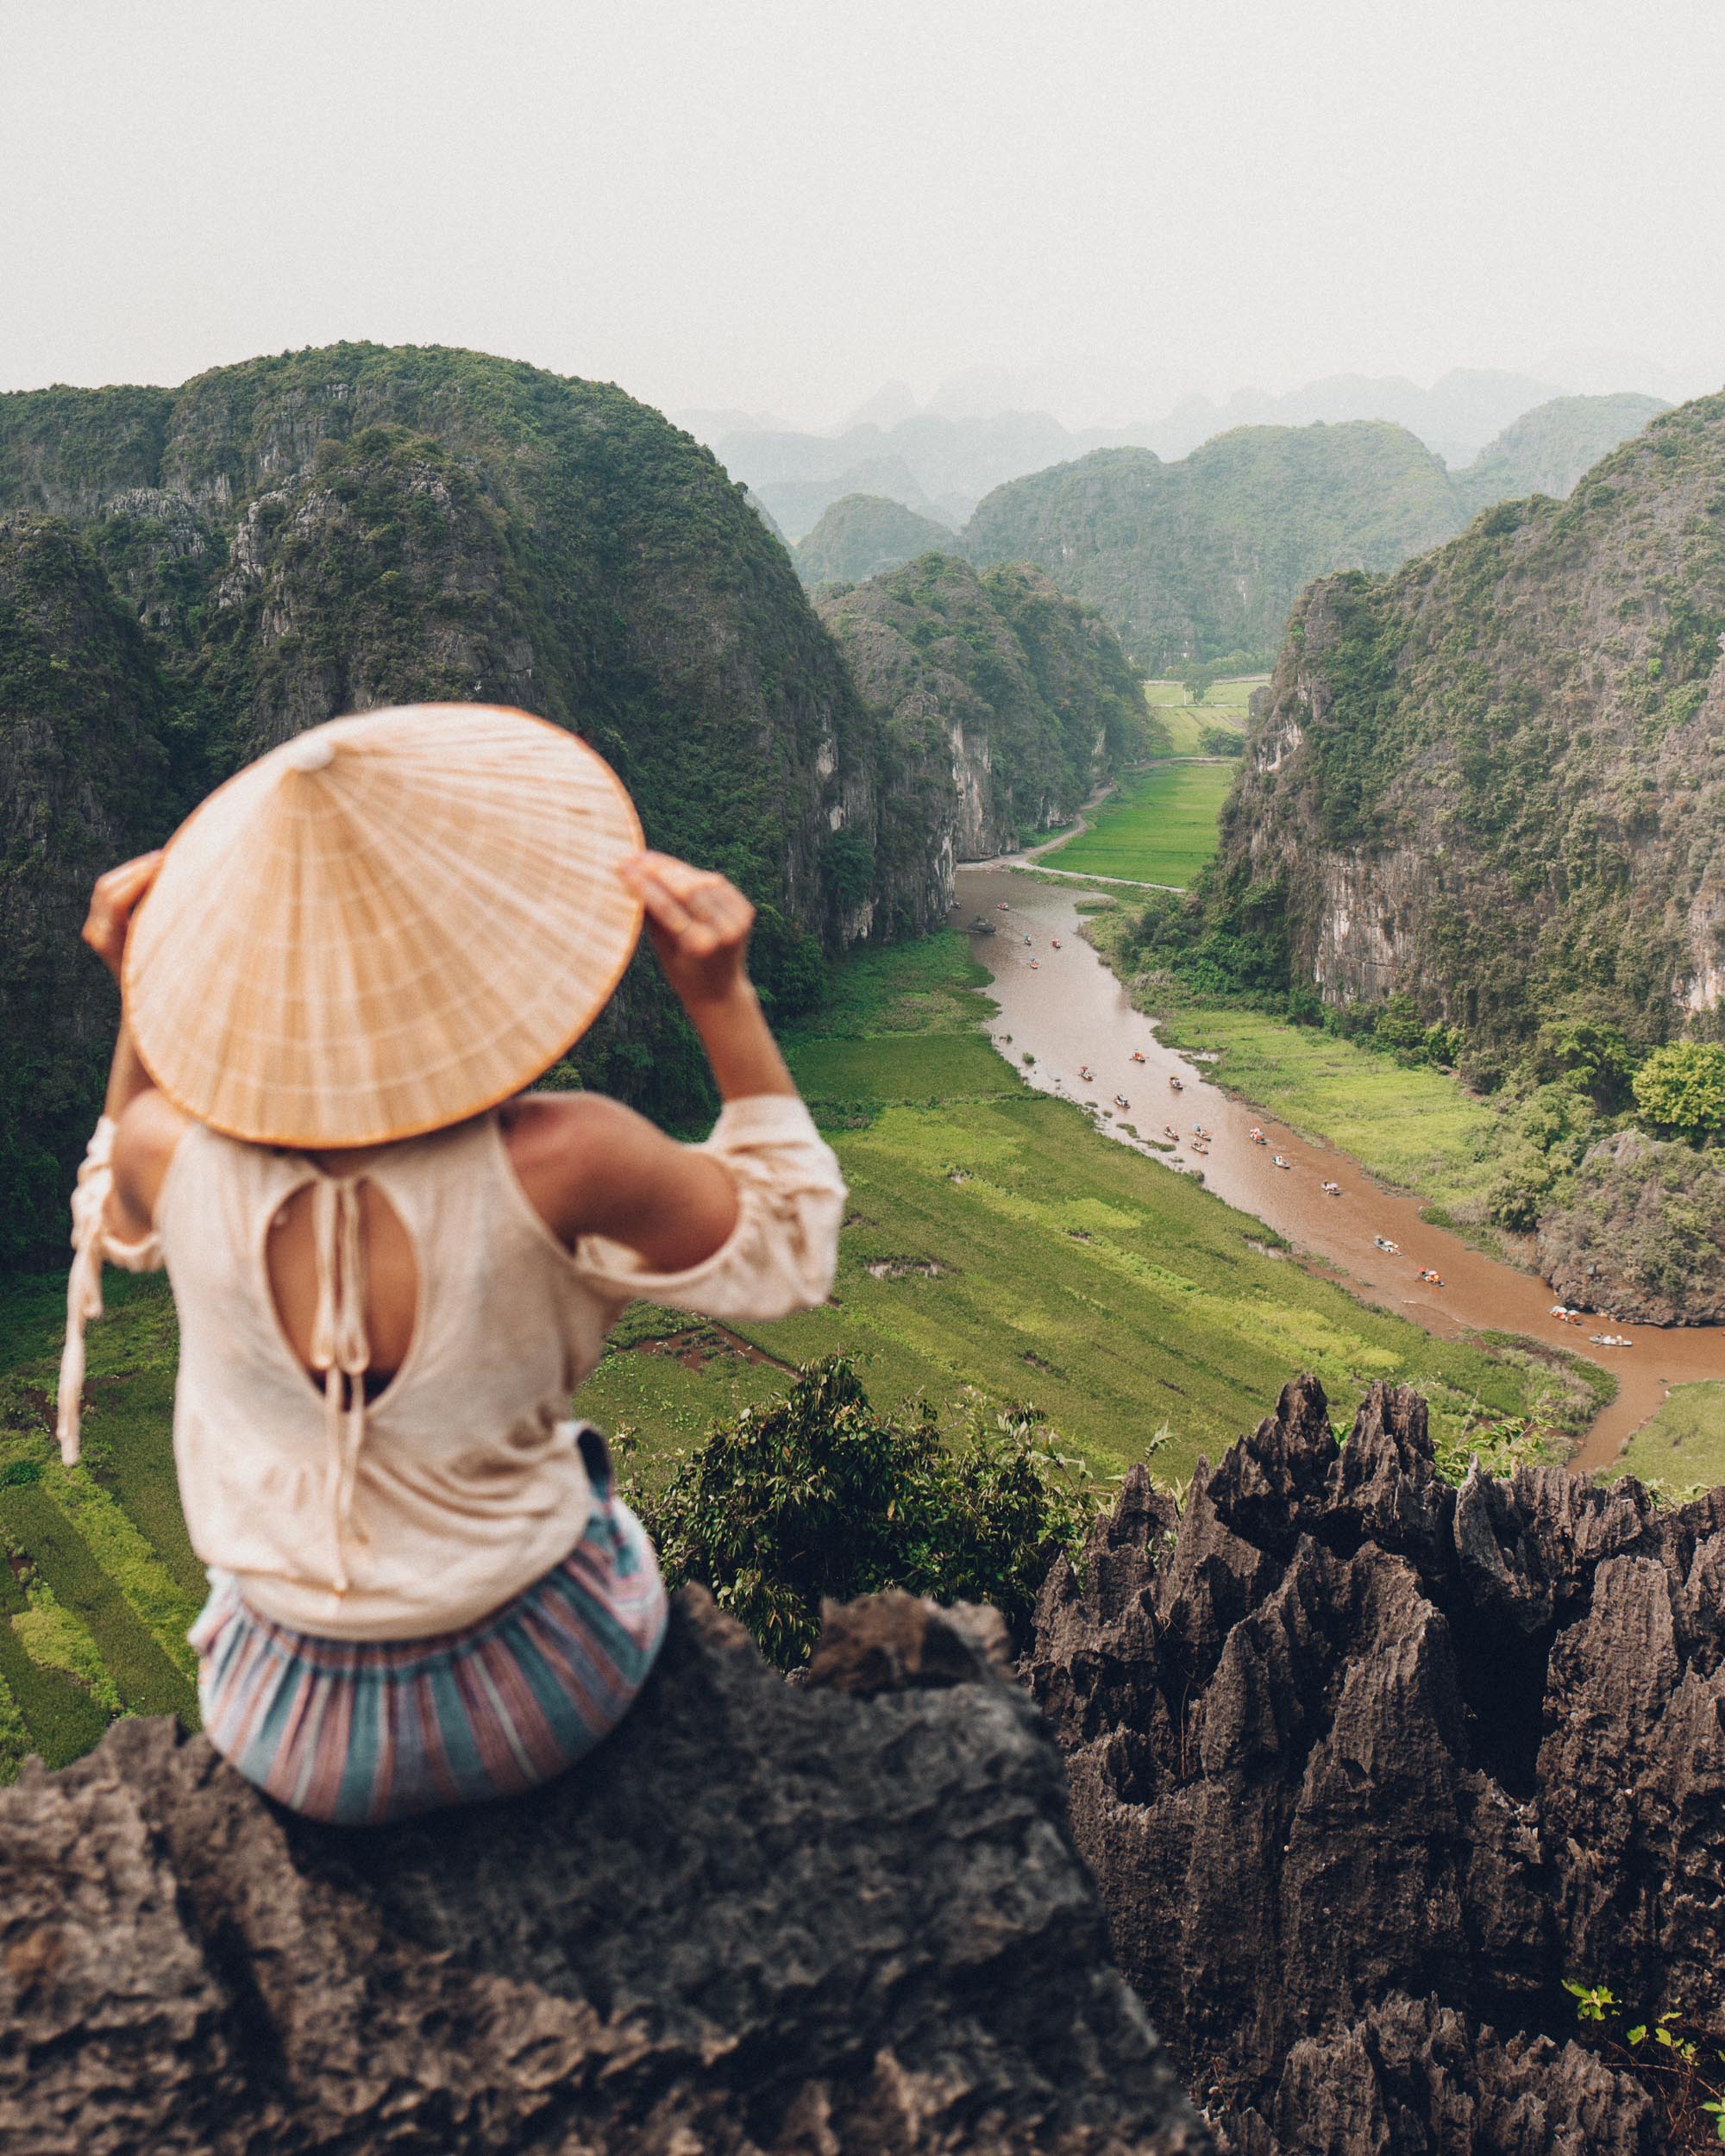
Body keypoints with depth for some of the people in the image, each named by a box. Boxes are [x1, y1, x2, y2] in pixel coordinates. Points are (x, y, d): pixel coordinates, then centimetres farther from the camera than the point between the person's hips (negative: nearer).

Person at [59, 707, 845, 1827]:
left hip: (288, 1730, 2)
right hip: (542, 1702, -1)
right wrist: (724, 997, -19)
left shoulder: (169, 1149, -22)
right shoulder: (555, 1161, -32)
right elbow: (787, 1254, -11)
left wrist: (141, 996, -1)